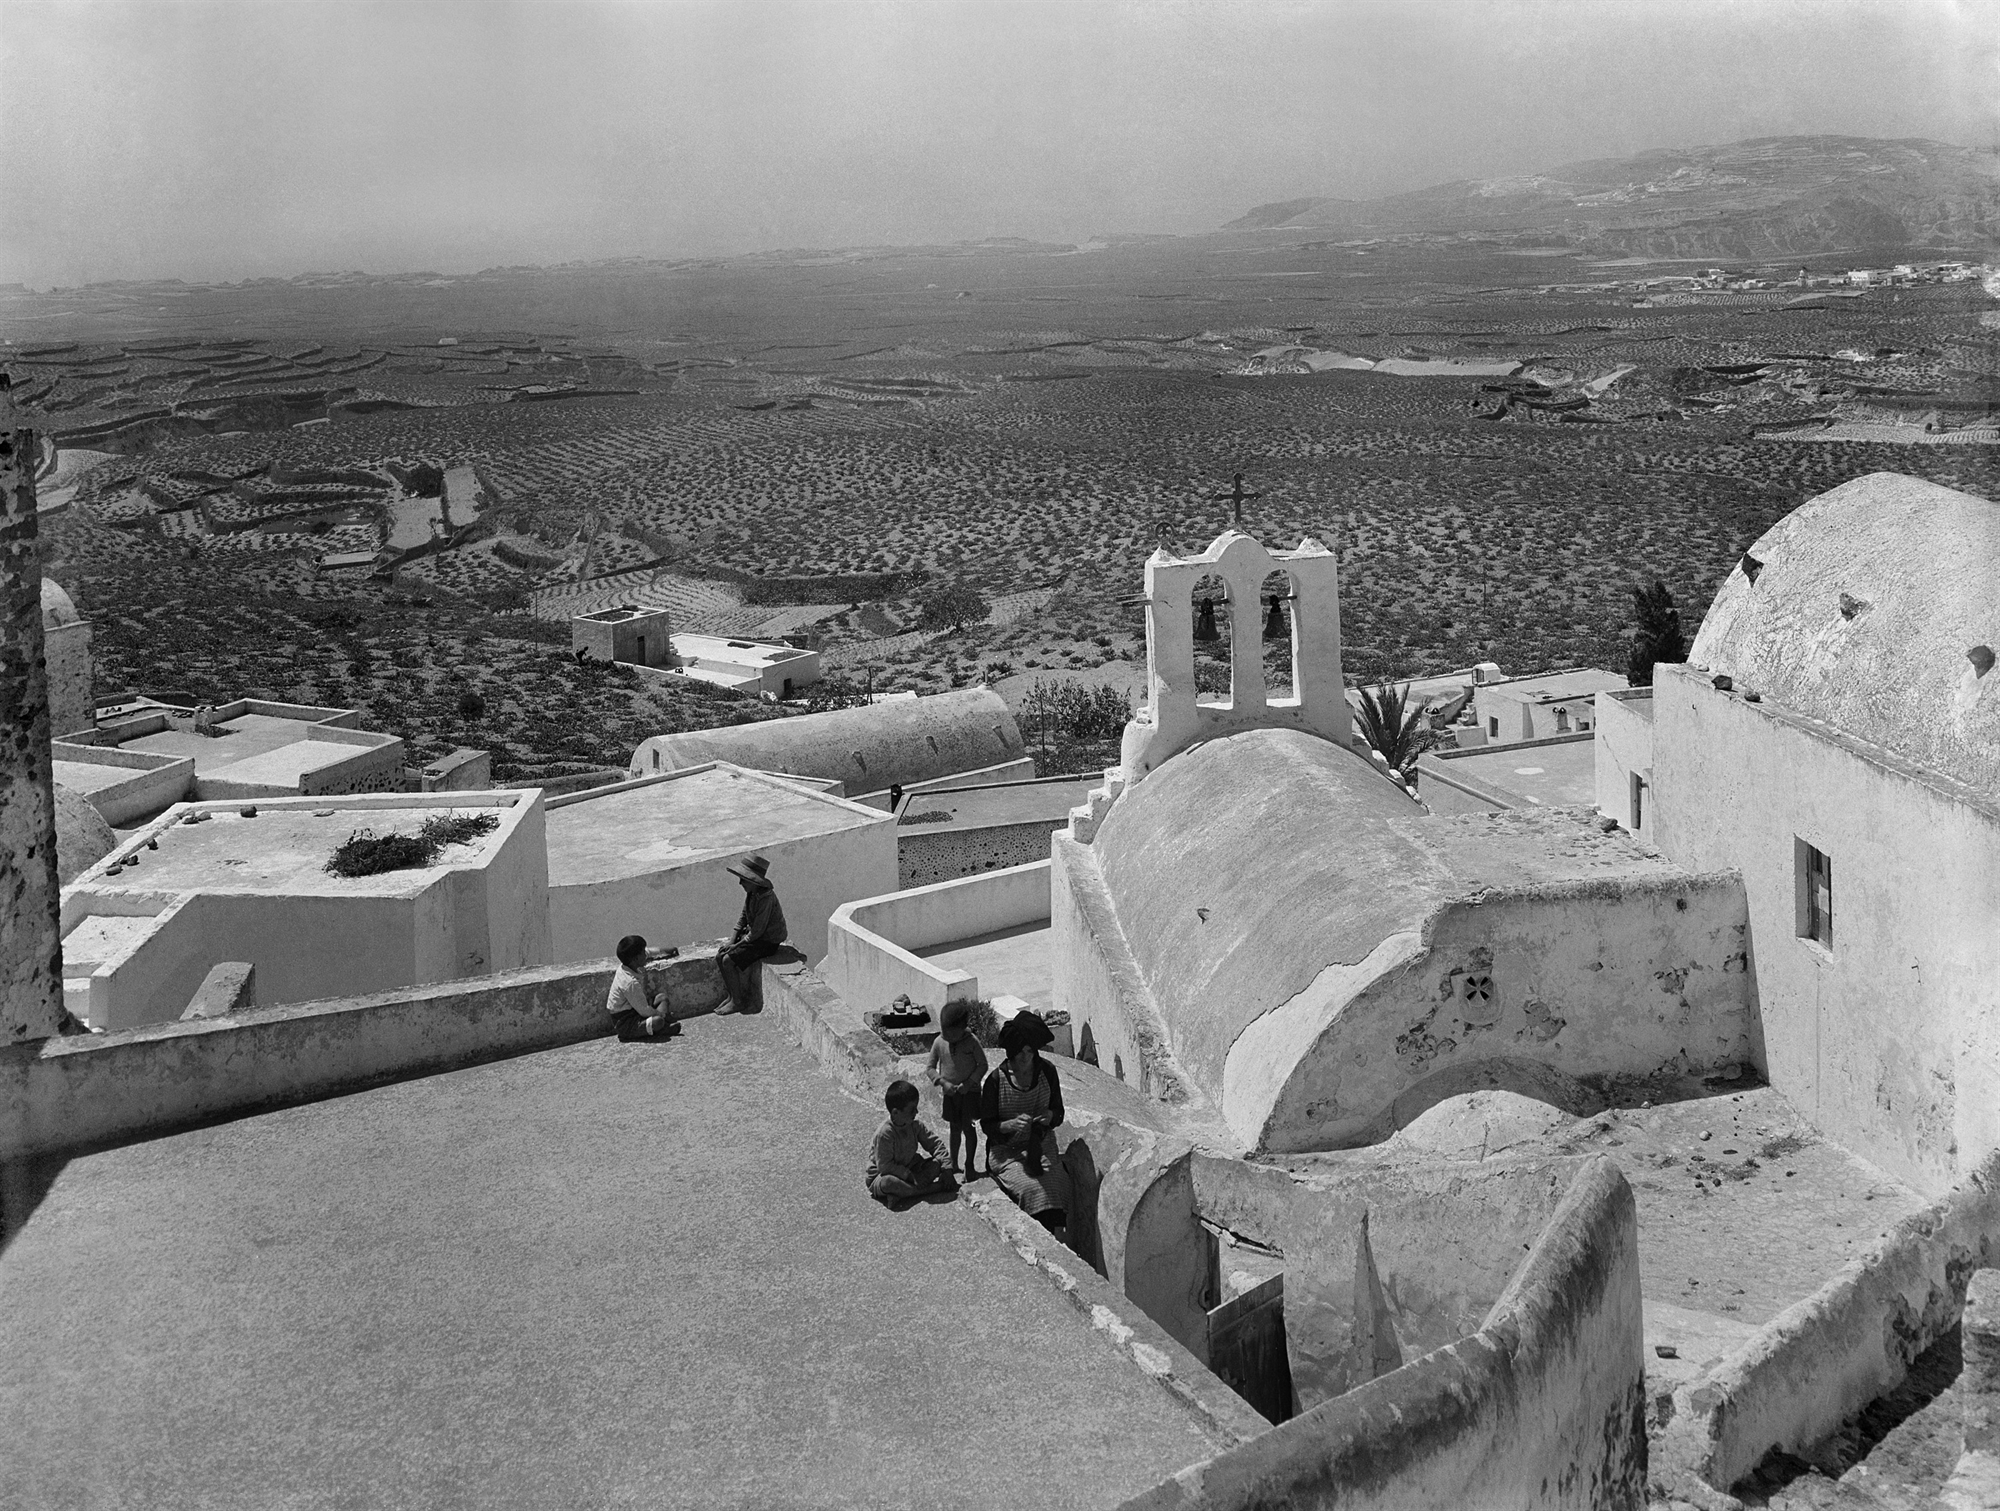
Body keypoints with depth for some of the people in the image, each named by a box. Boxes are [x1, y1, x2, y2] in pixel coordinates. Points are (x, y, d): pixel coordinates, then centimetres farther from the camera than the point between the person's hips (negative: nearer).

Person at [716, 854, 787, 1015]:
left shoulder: (766, 897, -28)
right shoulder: (750, 893, 0)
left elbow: (758, 929, -25)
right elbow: (743, 918, 11)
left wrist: (736, 945, -16)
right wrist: (731, 941, 1)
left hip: (767, 941, -9)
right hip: (752, 935, 9)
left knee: (728, 960, -17)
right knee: (719, 957, 0)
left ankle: (737, 1002, -2)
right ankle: (730, 995, 13)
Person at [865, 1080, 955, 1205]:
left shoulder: (916, 1125, -8)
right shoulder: (884, 1134, -28)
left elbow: (934, 1144, 1)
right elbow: (884, 1166, -26)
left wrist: (946, 1167, -12)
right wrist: (908, 1175, -28)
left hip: (909, 1170, 7)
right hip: (882, 1175, -7)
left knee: (936, 1164, -12)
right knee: (888, 1182, -42)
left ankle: (901, 1193, -25)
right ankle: (936, 1188, -31)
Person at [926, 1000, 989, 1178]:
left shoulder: (971, 1042, -14)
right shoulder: (939, 1042, -7)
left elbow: (982, 1065, -7)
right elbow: (931, 1068, 1)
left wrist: (969, 1083, -17)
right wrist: (943, 1082, -14)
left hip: (970, 1091, -3)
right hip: (950, 1093, 3)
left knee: (968, 1127, -3)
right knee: (955, 1127, 12)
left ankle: (969, 1165, 6)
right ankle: (953, 1164, 24)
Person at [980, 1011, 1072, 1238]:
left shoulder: (1047, 1072, 1)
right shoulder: (996, 1080, -8)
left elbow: (1059, 1113, 9)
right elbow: (987, 1125, -4)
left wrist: (1050, 1116, -15)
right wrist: (1011, 1124, -24)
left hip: (1042, 1146, 3)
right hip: (1006, 1150, -3)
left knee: (1060, 1184, -27)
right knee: (1033, 1188, -30)